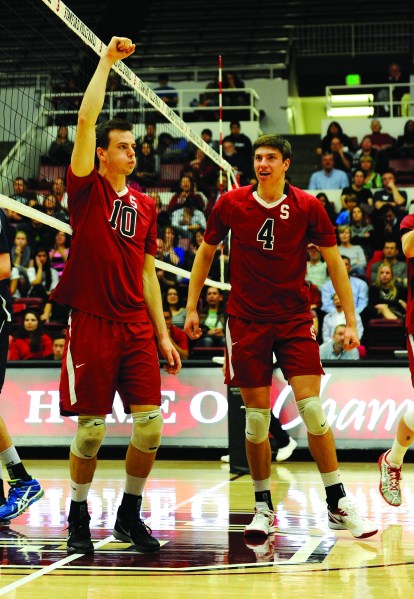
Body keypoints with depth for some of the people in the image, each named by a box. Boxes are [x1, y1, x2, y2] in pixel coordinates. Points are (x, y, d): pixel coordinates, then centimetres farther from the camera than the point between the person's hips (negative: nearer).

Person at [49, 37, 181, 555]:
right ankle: (78, 518, 18)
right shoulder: (87, 188, 1)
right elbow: (86, 119, -10)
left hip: (136, 327, 4)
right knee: (91, 429, -1)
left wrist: (163, 335, 12)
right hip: (91, 323, -4)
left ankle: (130, 516, 17)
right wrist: (107, 59, -6)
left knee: (150, 424, -1)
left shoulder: (145, 205, 14)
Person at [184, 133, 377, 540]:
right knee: (256, 418, 0)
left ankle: (338, 505, 2)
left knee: (312, 408, -9)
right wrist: (192, 307, 9)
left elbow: (334, 263, 2)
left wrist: (350, 320, -3)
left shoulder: (307, 207, -3)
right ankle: (263, 508, 14)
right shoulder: (230, 204, 0)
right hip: (246, 320, 1)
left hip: (295, 319, 0)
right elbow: (205, 252, 13)